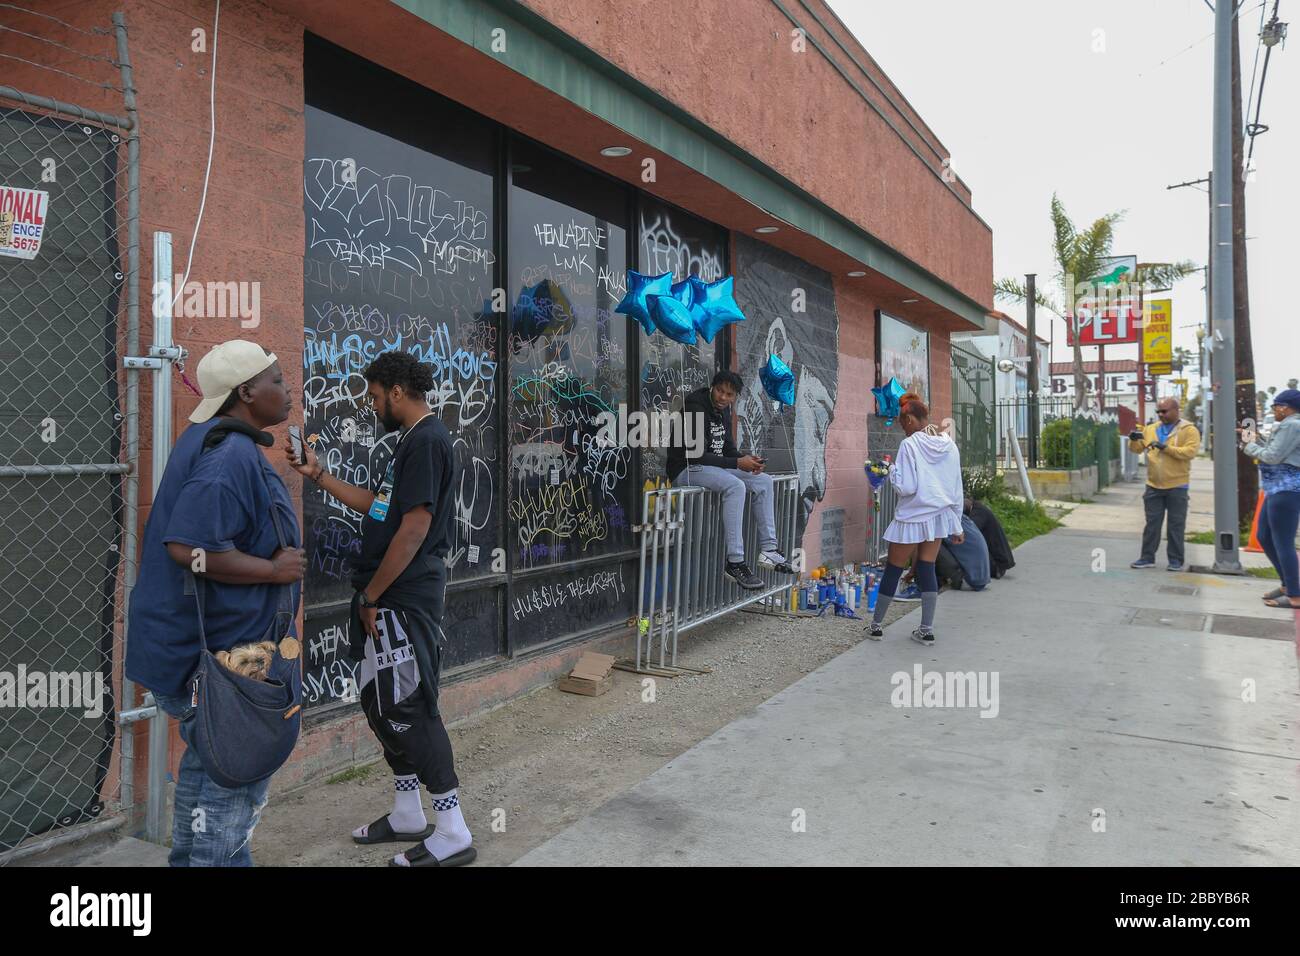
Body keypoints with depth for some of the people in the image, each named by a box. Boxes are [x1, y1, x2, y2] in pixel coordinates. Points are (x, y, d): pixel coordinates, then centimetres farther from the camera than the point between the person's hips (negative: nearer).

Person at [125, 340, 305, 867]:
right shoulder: (232, 457, -24)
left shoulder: (217, 444, 11)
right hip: (220, 649, -11)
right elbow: (189, 547, -32)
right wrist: (274, 570, -22)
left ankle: (192, 857, 38)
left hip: (195, 642, 11)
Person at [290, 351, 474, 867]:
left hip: (404, 600, -10)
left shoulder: (427, 440, -15)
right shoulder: (410, 441, 16)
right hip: (390, 599, 10)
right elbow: (376, 505, 23)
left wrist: (370, 596, -15)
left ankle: (453, 834, 5)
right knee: (382, 704, 16)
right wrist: (318, 475, 19)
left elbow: (415, 526, -21)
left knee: (409, 709, -5)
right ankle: (407, 816, 30)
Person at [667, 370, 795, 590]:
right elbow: (696, 456, -24)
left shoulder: (723, 411, 9)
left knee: (764, 481, 1)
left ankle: (768, 549, 2)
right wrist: (737, 463, -23)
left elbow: (727, 448, 16)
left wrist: (747, 459, -6)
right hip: (687, 469, -9)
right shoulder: (696, 409, -18)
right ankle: (735, 562, -30)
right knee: (736, 486, -32)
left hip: (714, 466, 9)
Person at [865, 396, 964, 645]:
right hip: (940, 516, 5)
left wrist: (892, 470, -1)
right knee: (927, 569, 12)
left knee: (893, 570, 8)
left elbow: (906, 487, -20)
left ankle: (876, 625, 20)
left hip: (912, 519, -5)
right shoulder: (950, 445, 3)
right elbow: (956, 489, 7)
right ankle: (927, 630, 13)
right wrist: (956, 526, 14)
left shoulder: (909, 445, -16)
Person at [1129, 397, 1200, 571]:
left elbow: (1190, 452, -17)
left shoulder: (1189, 430, -4)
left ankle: (1176, 560, 12)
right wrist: (1134, 439, -13)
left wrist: (1165, 447, -24)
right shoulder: (1150, 429, 10)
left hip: (1177, 486, -4)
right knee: (1152, 523, 7)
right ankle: (1147, 557, 13)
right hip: (1153, 486, 4)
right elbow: (1136, 449, 9)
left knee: (1176, 525, 4)